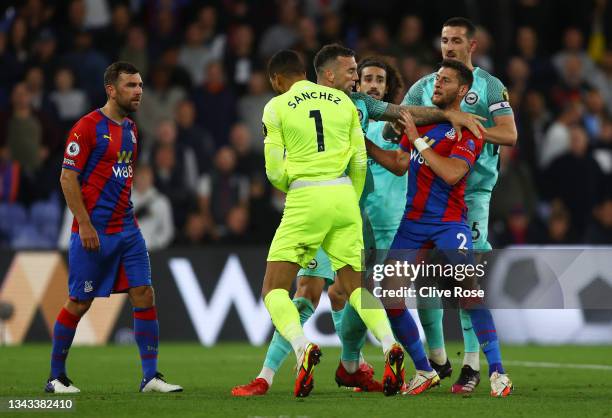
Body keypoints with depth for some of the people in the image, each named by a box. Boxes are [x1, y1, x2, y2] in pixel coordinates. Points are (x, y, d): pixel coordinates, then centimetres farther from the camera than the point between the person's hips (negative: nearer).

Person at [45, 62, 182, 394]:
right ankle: (56, 377, 13)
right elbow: (68, 177, -12)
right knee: (79, 303, 0)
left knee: (144, 295, -3)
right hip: (92, 231, -7)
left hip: (126, 229, 7)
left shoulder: (130, 129, 14)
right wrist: (84, 224, -17)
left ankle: (150, 376, -1)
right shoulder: (88, 127, -10)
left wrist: (129, 218, 17)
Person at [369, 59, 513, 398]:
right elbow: (400, 166, 17)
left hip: (449, 221, -6)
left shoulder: (468, 131, -7)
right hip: (413, 221, 6)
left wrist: (418, 140, -18)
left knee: (469, 291, -21)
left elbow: (451, 174, -21)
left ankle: (497, 372, -16)